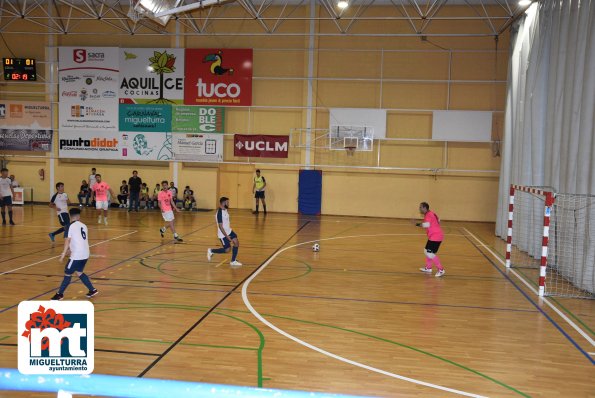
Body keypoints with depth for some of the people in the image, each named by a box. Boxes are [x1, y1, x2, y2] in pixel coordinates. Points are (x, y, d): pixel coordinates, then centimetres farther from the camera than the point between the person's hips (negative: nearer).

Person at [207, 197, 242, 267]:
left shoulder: (225, 210, 2)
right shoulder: (219, 213, -26)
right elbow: (220, 226, -26)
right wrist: (227, 237, -25)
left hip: (229, 231, 8)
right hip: (223, 234, -8)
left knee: (236, 242, -3)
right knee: (227, 250, -2)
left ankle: (233, 261, 8)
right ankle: (211, 251, 19)